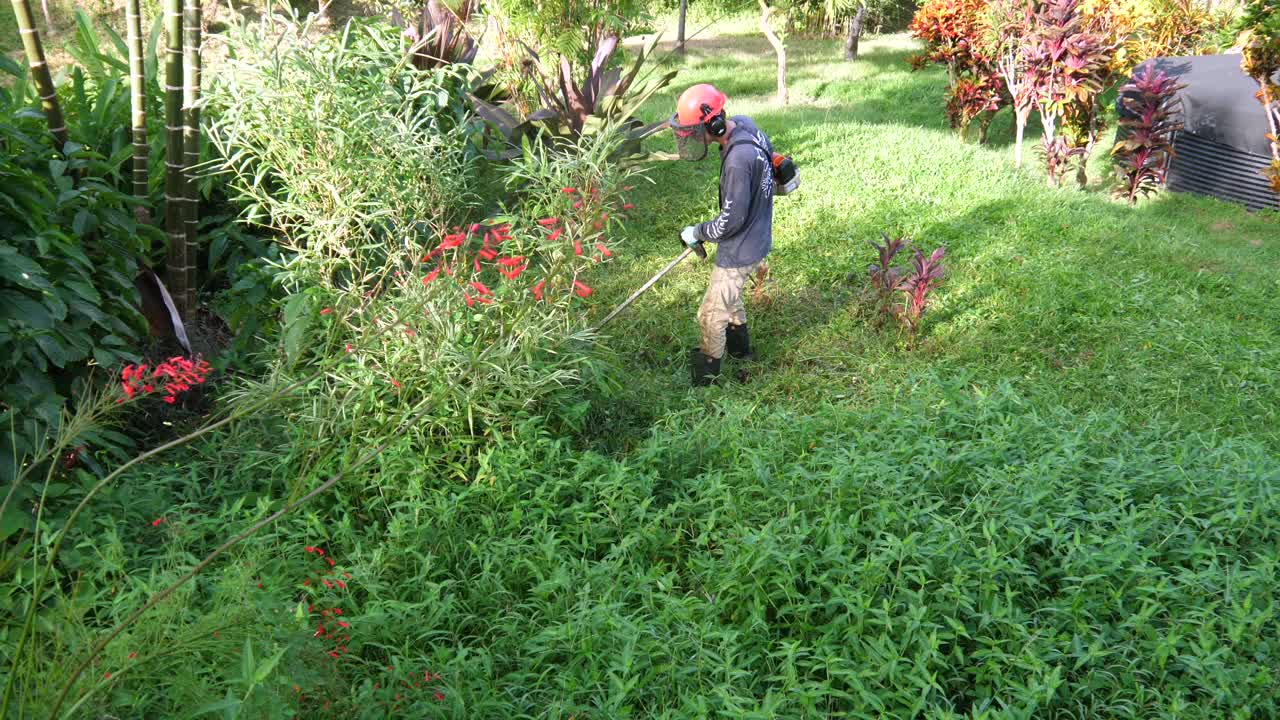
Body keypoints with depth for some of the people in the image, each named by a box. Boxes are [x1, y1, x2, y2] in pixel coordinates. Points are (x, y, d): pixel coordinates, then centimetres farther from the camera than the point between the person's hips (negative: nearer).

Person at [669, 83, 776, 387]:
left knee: (711, 315, 4)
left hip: (741, 249, -10)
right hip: (755, 236, 10)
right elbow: (768, 148, 16)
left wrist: (697, 233, -12)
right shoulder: (743, 124, -5)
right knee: (729, 294, 32)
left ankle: (704, 377, 22)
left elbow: (731, 221, -29)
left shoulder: (738, 160, -35)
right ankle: (739, 346, 54)